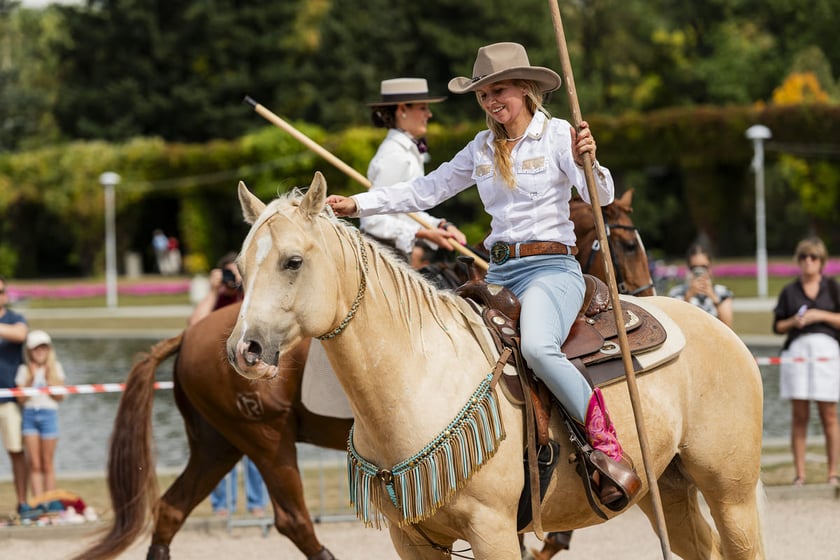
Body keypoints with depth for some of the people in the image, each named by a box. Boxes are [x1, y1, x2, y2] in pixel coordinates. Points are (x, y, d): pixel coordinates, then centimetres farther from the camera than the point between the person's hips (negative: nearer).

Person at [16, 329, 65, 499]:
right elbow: (21, 398, 0)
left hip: (48, 413, -1)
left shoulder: (55, 368, 6)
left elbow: (60, 396, 2)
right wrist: (30, 380, -11)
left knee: (47, 464, 3)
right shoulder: (24, 370, 5)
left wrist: (49, 379, -7)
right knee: (34, 464, -2)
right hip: (30, 414, 1)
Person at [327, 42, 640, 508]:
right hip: (500, 273, 7)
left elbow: (602, 197, -15)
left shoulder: (558, 136, -3)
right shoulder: (482, 149, 14)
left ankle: (612, 452, -29)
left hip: (551, 266, -7)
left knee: (538, 348, -35)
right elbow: (427, 190, 16)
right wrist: (358, 204, 10)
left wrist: (586, 163, -37)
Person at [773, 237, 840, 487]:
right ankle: (800, 474, 0)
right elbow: (777, 326, 14)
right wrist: (793, 322, -4)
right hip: (797, 351, 1)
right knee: (799, 415, -2)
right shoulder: (789, 292, 12)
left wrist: (820, 315, -7)